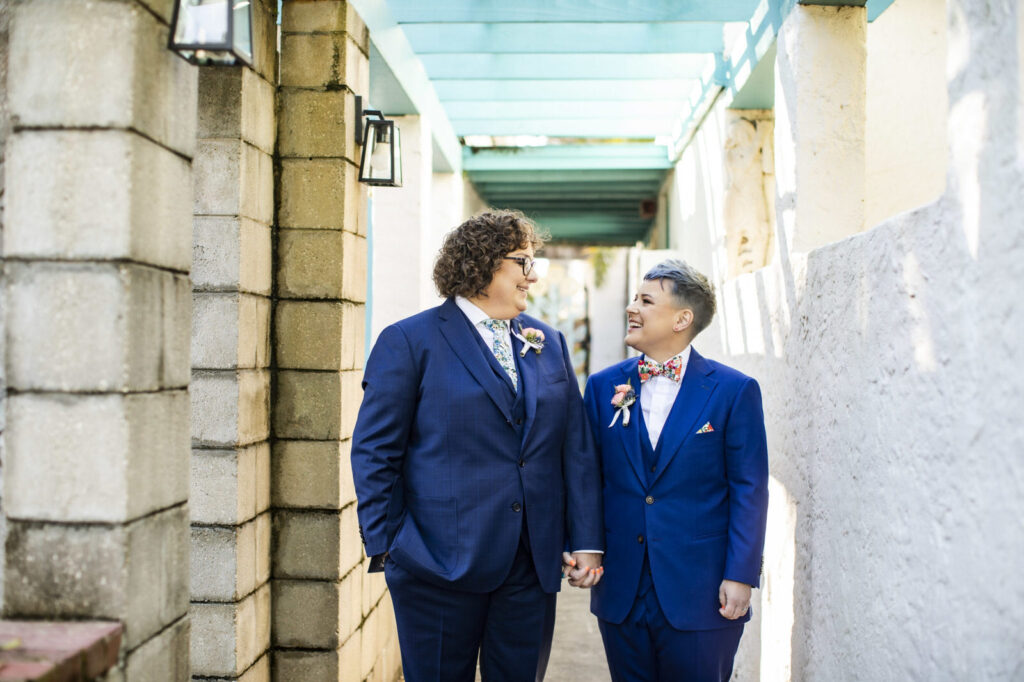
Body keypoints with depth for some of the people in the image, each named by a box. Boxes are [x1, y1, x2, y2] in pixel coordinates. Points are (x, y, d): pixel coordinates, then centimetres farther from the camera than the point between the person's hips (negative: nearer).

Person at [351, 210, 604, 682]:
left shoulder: (549, 344, 12)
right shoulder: (409, 342, -3)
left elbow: (577, 448, 10)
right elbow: (374, 452, -4)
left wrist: (586, 541, 4)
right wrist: (384, 545, -9)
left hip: (533, 569, 5)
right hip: (441, 566, -4)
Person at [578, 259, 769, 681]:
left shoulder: (733, 390, -4)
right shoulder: (604, 387, 6)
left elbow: (749, 489, -5)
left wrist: (740, 576, -10)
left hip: (700, 594, -3)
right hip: (621, 592, 3)